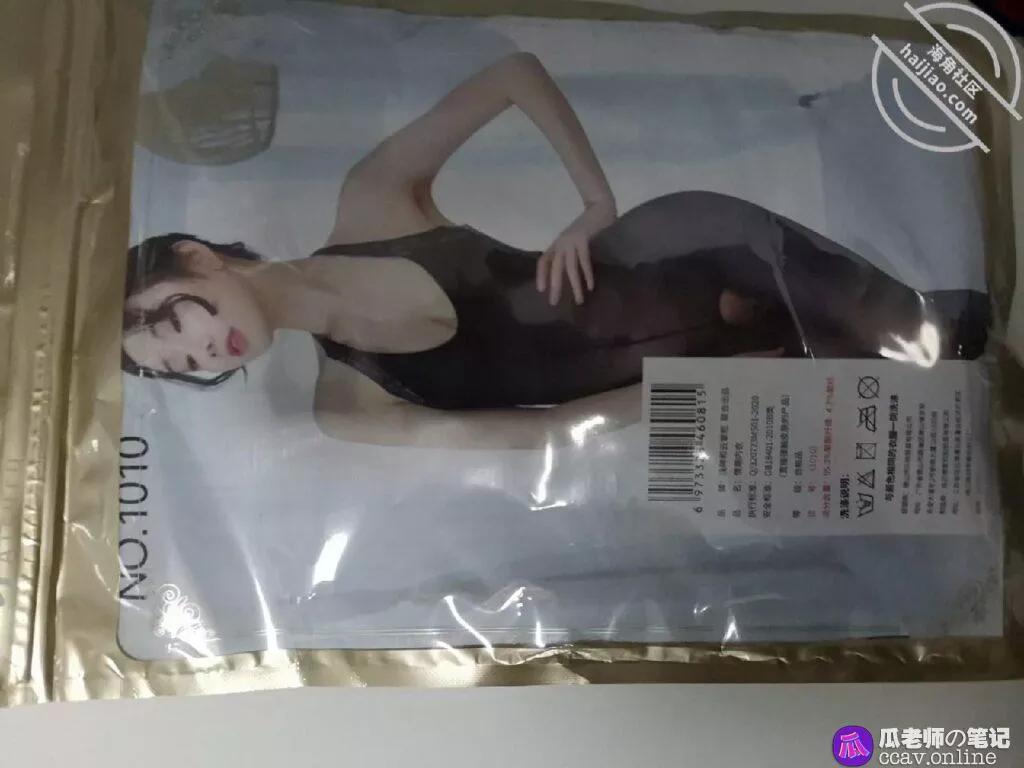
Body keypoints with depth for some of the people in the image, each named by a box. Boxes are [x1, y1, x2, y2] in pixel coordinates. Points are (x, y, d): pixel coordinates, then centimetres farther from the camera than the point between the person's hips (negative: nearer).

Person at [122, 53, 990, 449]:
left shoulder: (371, 197, -4)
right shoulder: (342, 409, -3)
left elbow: (516, 71, -2)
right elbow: (522, 433, -9)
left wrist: (597, 203, -13)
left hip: (619, 282, 1)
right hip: (630, 391, -1)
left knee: (714, 222, -31)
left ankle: (926, 326, -8)